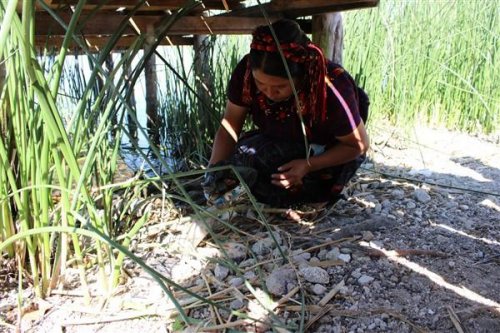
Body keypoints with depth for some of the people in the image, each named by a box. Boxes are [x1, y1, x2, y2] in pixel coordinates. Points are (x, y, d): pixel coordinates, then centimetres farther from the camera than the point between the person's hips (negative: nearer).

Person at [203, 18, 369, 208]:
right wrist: (215, 168, -31)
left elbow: (359, 145, -21)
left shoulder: (331, 91, -35)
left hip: (327, 154, -4)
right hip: (281, 146, 5)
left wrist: (308, 166, -32)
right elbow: (230, 123, -15)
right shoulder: (246, 71, -27)